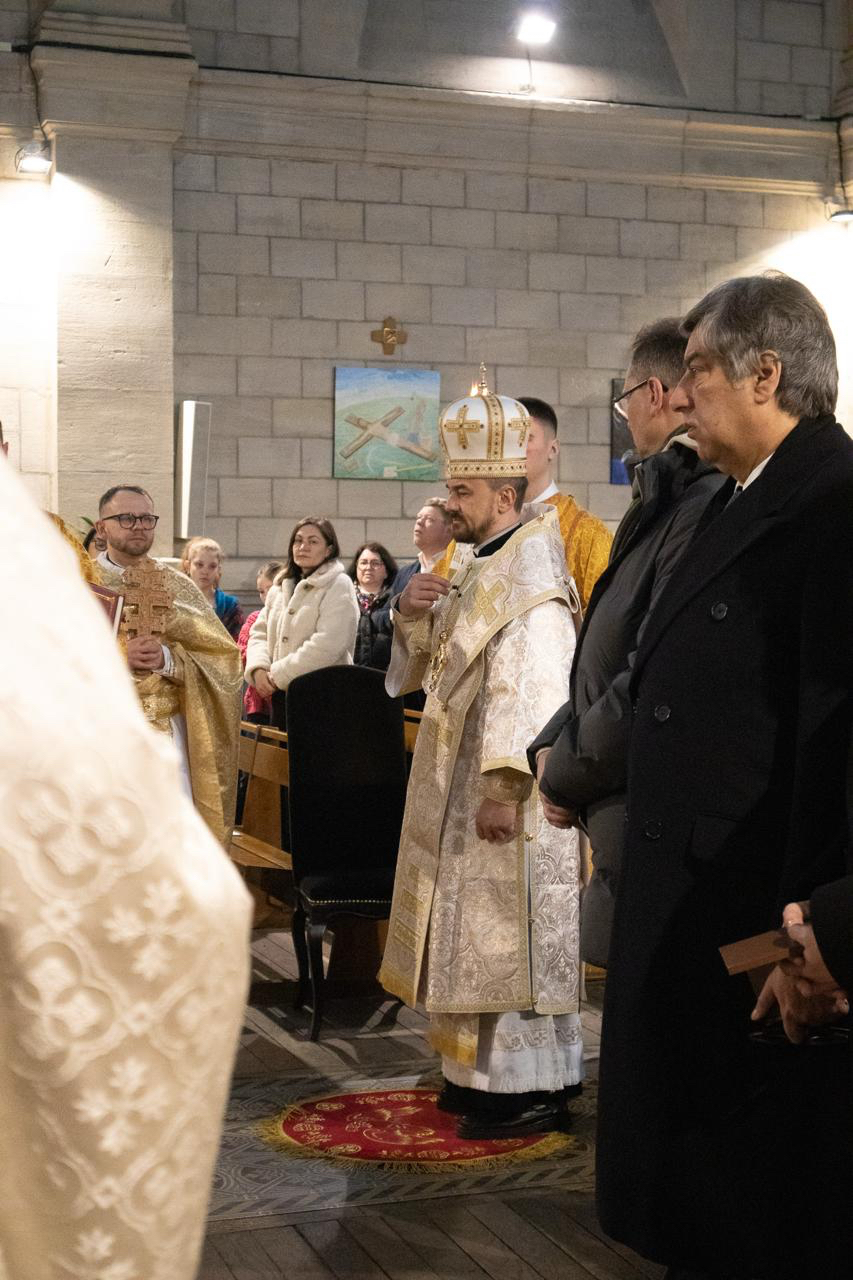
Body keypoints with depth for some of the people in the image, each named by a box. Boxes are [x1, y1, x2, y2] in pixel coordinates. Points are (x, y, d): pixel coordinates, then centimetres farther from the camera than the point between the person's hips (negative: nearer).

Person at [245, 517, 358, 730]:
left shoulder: (338, 586, -7)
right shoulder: (280, 586, 16)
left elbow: (326, 646, -18)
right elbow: (259, 632, 16)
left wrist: (277, 675, -15)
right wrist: (258, 668, -5)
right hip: (281, 695, 7)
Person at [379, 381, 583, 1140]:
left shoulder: (529, 574, -17)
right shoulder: (485, 568, 13)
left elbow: (531, 689, -24)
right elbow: (433, 666, 18)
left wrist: (504, 787, -27)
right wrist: (414, 614, -2)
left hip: (505, 794, -10)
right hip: (459, 787, 10)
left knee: (508, 935, -3)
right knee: (474, 930, 14)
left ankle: (531, 1089, 6)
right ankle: (488, 1071, 24)